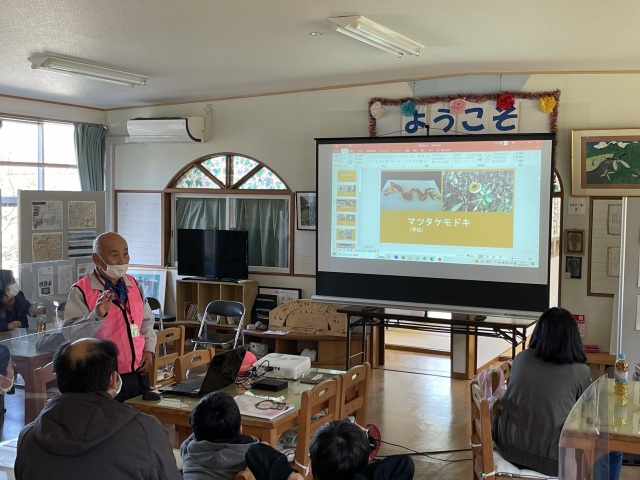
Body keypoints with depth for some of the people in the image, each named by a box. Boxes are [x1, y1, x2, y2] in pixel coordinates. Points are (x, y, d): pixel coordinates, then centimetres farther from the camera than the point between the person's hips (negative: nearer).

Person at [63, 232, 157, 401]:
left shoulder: (134, 285, 7)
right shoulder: (81, 291, -12)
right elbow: (71, 335, -20)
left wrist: (149, 349, 7)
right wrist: (97, 315, -33)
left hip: (139, 374, 6)